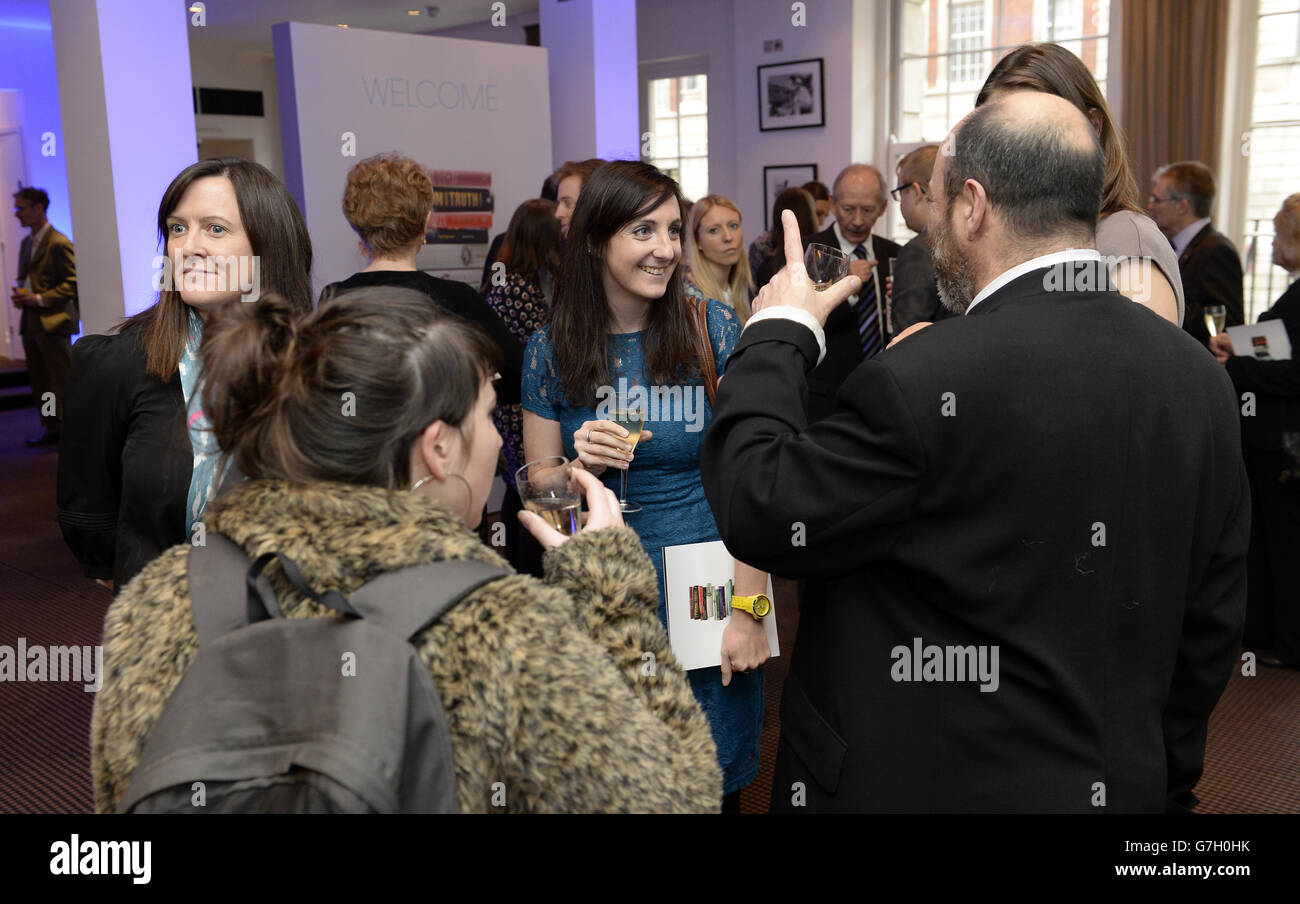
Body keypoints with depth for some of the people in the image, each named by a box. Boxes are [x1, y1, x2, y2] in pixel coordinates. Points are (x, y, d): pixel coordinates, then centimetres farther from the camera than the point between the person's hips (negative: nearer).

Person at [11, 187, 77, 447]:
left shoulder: (59, 243, -11)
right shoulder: (26, 243, 17)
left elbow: (73, 283, -13)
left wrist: (40, 299, -18)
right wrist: (18, 294, 4)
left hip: (53, 321, -9)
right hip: (30, 321, 9)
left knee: (63, 380, -4)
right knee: (39, 380, 11)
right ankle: (51, 429, 18)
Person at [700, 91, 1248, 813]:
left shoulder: (922, 380, -25)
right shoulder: (1201, 377, -3)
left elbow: (758, 515, -16)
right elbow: (1209, 625, 4)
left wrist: (776, 335, -5)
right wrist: (1164, 783, 17)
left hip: (920, 781, -5)